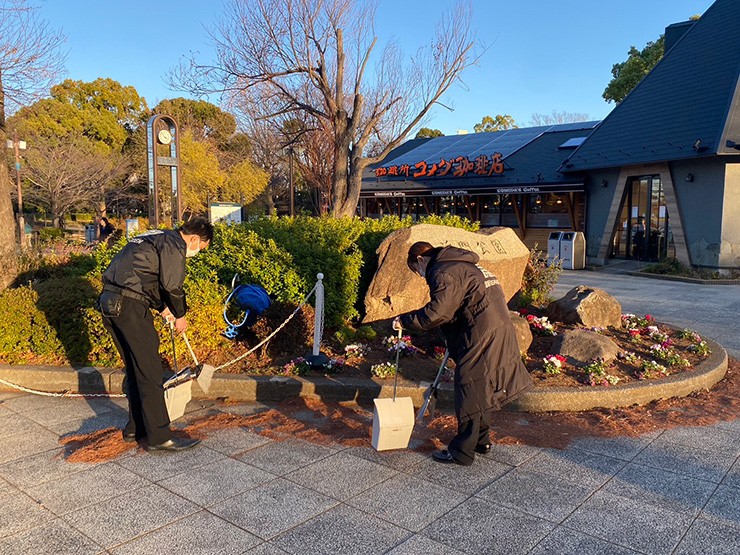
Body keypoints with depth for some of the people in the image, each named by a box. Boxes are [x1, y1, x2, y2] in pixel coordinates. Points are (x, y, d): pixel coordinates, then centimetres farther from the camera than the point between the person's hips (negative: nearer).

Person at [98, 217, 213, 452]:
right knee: (149, 369, -6)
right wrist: (179, 315, 6)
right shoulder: (174, 244, -5)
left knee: (135, 368, 17)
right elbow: (172, 286, -10)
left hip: (110, 301, 10)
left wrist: (163, 308, 25)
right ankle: (159, 437, -1)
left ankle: (135, 428, 26)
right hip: (129, 306, -10)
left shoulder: (157, 237, 25)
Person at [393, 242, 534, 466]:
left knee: (471, 391, -1)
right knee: (482, 391, 19)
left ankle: (462, 451, 9)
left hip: (482, 337, -10)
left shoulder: (443, 273, -12)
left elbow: (437, 313, -23)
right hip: (499, 331, 10)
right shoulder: (463, 266, 21)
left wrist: (405, 320, -12)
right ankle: (481, 441, 32)